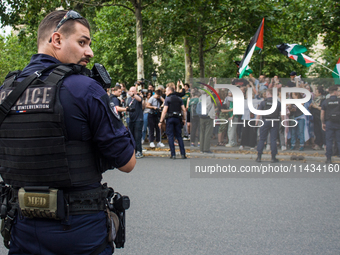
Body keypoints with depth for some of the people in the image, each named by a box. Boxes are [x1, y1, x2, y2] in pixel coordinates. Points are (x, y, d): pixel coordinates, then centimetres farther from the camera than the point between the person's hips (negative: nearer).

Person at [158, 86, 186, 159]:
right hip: (178, 118, 4)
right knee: (179, 136, 10)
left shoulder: (167, 99, -4)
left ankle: (173, 154, -4)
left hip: (170, 118, -4)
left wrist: (161, 121, -9)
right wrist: (184, 119, 17)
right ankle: (183, 154, 5)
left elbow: (164, 111, -11)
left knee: (170, 136, 1)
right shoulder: (179, 99, 10)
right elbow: (184, 110, 6)